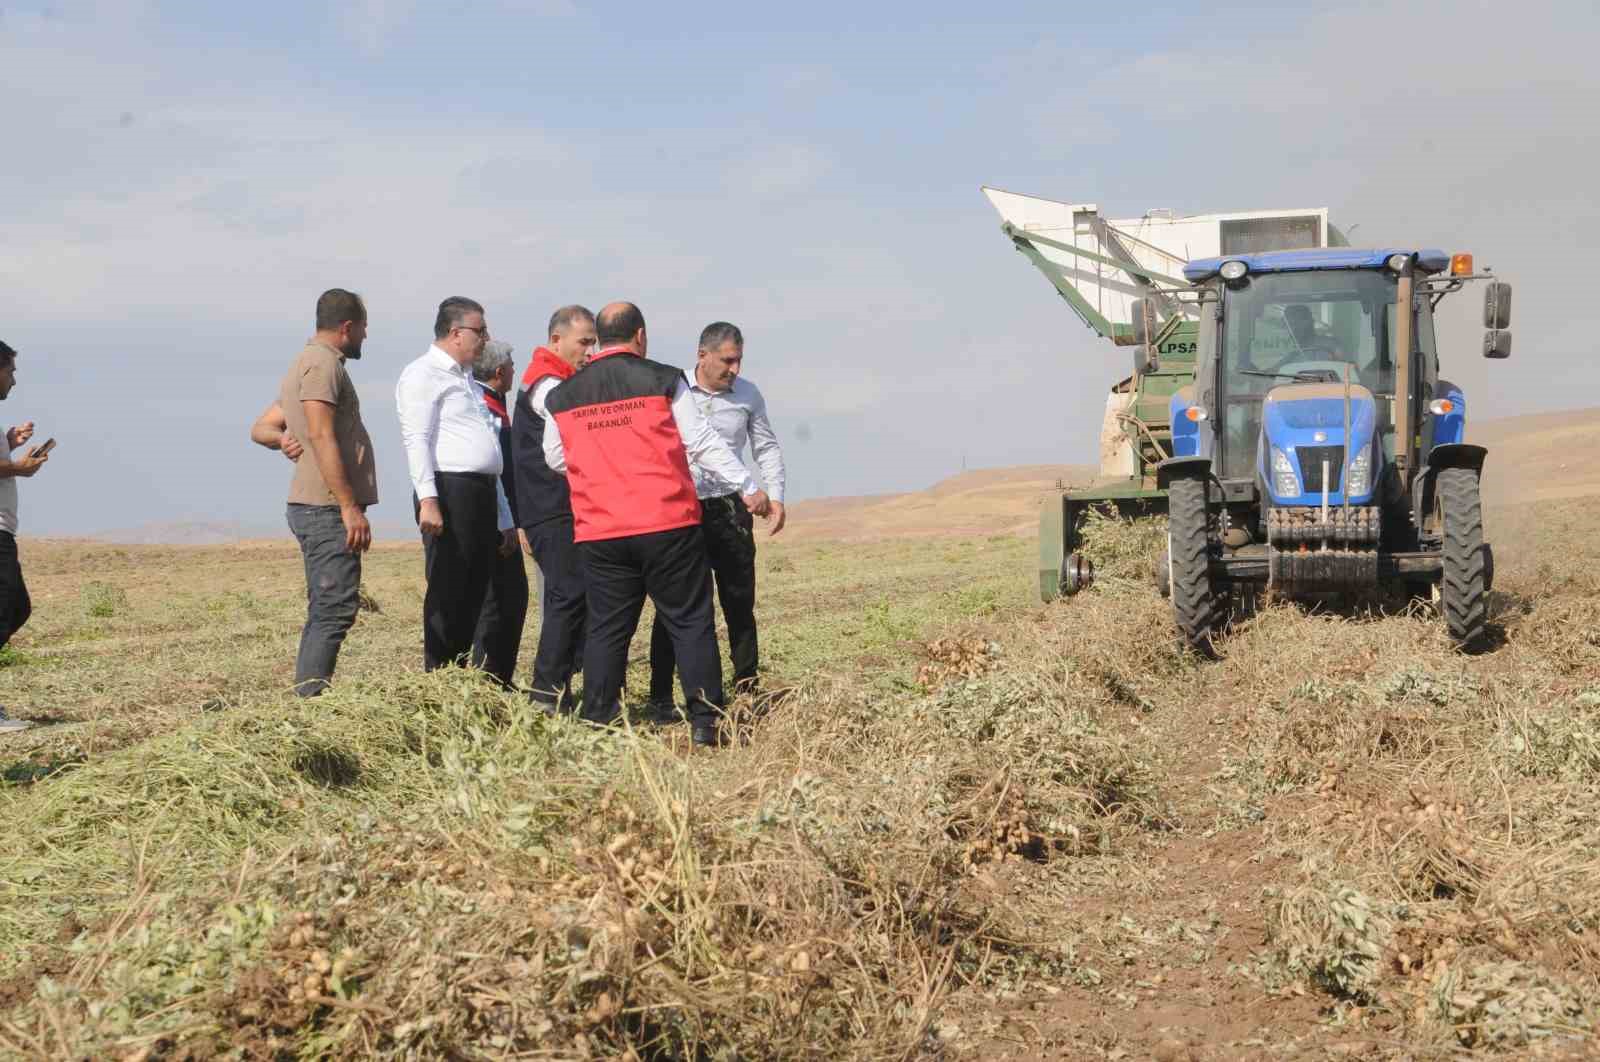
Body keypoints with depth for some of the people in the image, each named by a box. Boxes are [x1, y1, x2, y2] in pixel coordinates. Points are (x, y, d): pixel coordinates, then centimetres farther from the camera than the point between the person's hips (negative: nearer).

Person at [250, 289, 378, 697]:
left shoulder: (307, 362, 23)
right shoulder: (323, 362, -10)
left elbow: (261, 427, 24)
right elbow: (323, 438, -19)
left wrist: (282, 438, 1)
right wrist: (350, 507, -22)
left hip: (319, 509, 11)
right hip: (329, 509, -11)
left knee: (326, 611, 11)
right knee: (335, 609, -14)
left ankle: (307, 701, 12)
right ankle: (311, 701, -17)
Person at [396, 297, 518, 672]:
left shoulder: (466, 380, 26)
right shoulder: (424, 374, -1)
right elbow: (417, 439, -13)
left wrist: (504, 517, 24)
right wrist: (428, 499, -24)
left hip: (482, 494, 9)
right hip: (449, 491, -9)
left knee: (474, 593, 8)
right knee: (448, 593, -8)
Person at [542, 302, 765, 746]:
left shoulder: (563, 396, 8)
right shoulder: (663, 380, -3)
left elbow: (555, 459, 19)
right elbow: (702, 441, -1)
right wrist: (749, 487, 8)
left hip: (599, 531, 3)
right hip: (668, 526, -3)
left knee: (606, 628, 10)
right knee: (690, 622, 3)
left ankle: (597, 723, 9)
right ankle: (704, 721, 0)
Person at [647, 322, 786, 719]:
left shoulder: (748, 395, 4)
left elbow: (766, 447, 12)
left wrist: (775, 495, 0)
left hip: (729, 509, 2)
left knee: (740, 604, 4)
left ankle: (746, 691, 12)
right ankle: (660, 697, 6)